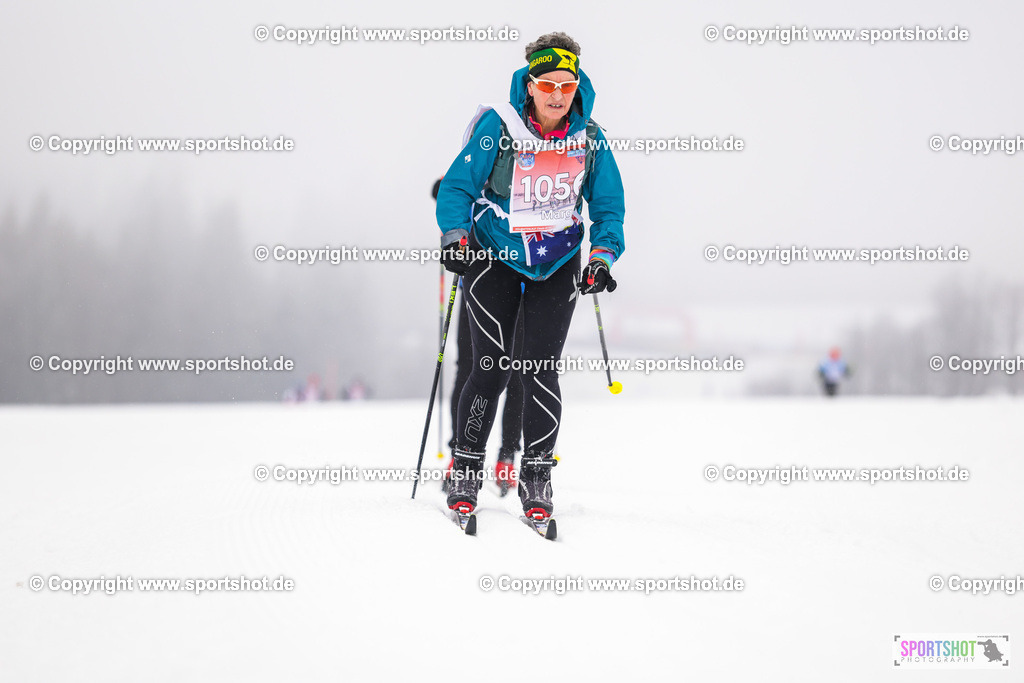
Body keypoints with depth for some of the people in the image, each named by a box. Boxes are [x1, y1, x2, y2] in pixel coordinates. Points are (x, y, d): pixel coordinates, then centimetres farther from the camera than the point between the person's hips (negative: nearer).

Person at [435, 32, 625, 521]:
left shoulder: (591, 139, -4)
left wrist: (602, 256, -11)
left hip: (557, 266, 2)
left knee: (541, 367, -7)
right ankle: (465, 470, 7)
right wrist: (455, 235, -23)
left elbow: (608, 207, 4)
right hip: (495, 259, -2)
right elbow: (457, 187, -8)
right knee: (492, 367, -8)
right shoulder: (498, 127, -13)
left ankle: (536, 476, 4)